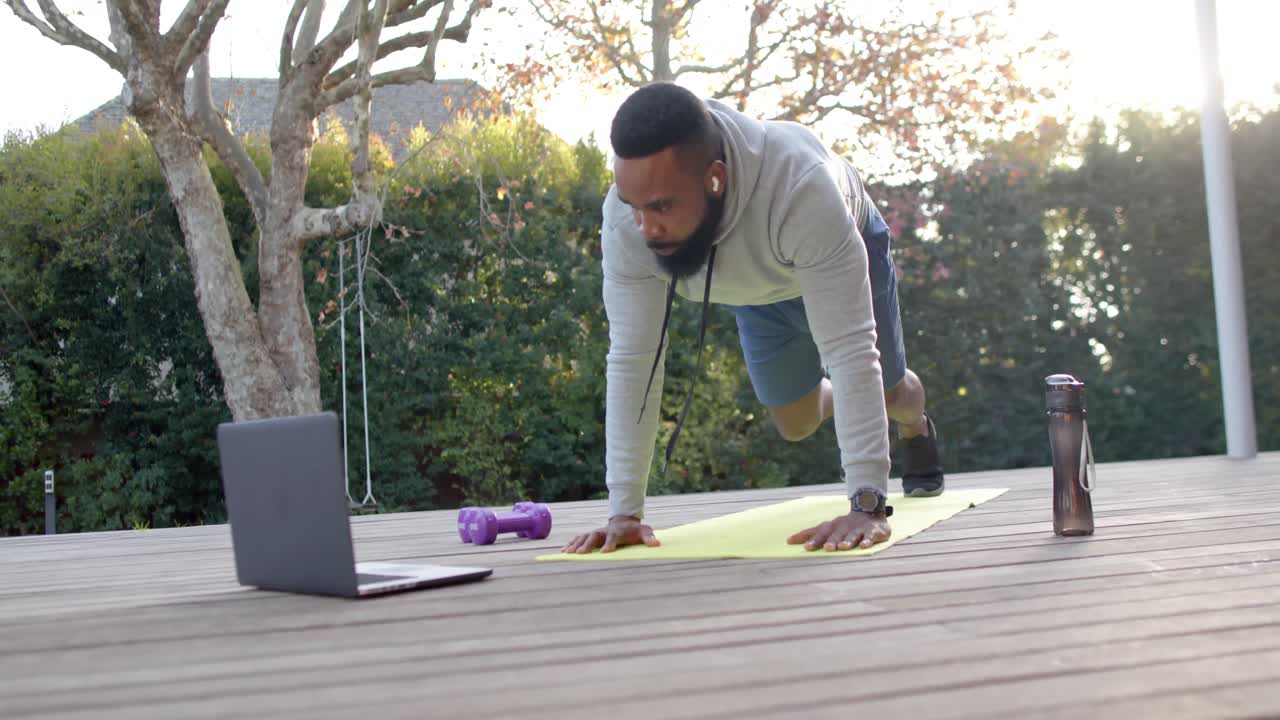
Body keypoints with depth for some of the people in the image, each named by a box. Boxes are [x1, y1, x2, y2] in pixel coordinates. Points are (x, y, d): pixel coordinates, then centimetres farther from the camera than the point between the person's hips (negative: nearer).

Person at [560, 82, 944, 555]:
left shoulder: (802, 188, -50)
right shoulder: (627, 216, -39)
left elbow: (851, 351, -49)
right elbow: (631, 359, -33)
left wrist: (867, 505, -54)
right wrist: (624, 512, -35)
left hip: (844, 253, -2)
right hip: (758, 288, 3)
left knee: (887, 391, 15)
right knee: (796, 423, 13)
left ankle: (916, 427, 52)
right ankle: (848, 410, 49)